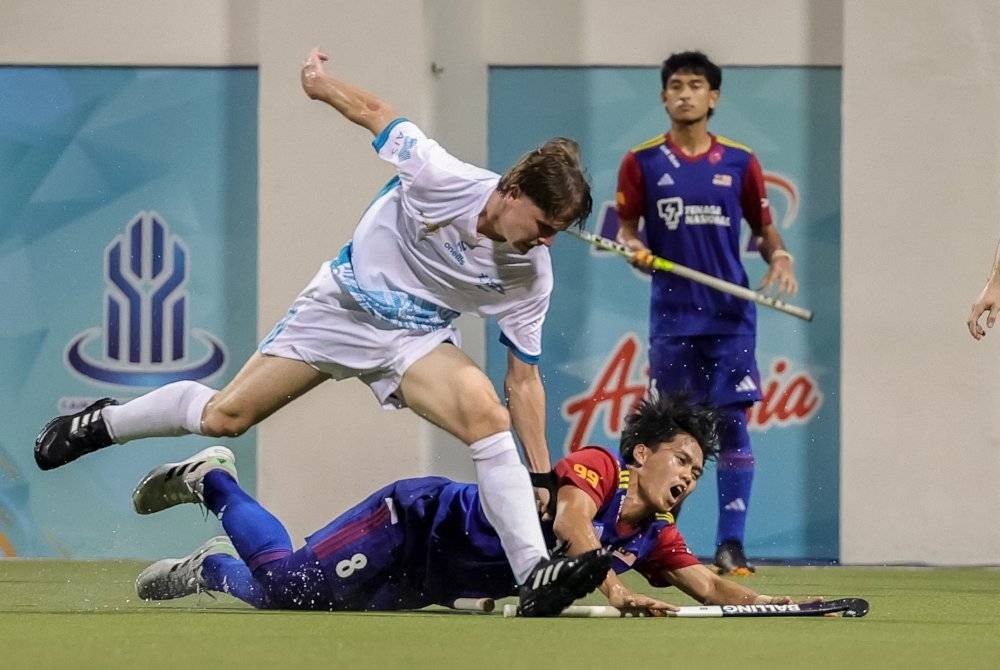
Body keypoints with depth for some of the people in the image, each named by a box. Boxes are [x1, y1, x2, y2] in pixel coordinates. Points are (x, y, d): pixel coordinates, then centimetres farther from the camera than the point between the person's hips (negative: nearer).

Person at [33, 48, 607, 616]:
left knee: (488, 416, -28)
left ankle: (536, 576, -31)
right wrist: (322, 82, 3)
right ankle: (102, 424, 31)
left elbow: (523, 379, -8)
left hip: (418, 338, 1)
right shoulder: (443, 179, -28)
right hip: (344, 307, -1)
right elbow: (376, 114, -11)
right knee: (224, 417, 2)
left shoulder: (532, 276, -16)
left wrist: (544, 478, -10)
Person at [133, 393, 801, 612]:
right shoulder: (599, 466, -18)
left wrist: (762, 601, -20)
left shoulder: (654, 536, 3)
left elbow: (709, 586, -1)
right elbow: (570, 523, -36)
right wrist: (615, 590, -49)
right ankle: (212, 480, 11)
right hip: (418, 522, -7)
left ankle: (215, 567, 29)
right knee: (286, 584, -13)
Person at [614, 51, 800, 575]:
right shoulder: (642, 163, 4)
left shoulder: (739, 163, 6)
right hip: (671, 316, 0)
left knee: (732, 423, -7)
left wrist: (779, 257, -7)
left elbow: (764, 229, 13)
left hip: (730, 316, 0)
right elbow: (626, 229, 9)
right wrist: (635, 248, -13)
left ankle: (730, 545, -6)